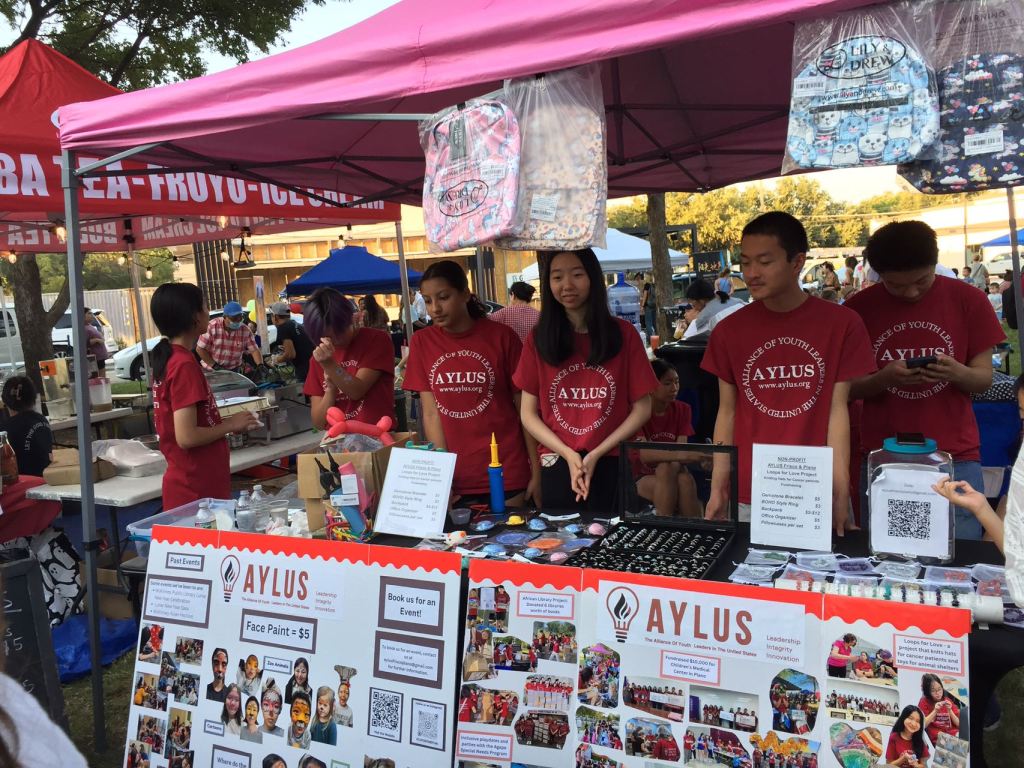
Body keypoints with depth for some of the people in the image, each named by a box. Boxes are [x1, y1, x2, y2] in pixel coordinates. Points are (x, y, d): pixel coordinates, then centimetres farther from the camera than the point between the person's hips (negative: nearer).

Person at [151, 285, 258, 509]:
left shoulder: (168, 359, 8)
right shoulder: (185, 365, -19)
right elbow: (187, 437, -24)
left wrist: (225, 421, 10)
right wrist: (231, 424, -11)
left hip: (189, 484, 9)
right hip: (197, 490, -9)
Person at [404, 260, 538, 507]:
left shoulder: (502, 336, -6)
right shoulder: (421, 342, 2)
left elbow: (525, 409, -3)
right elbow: (431, 413, 1)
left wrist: (536, 471, -4)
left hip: (507, 474, -2)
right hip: (455, 478, 2)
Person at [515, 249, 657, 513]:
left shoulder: (623, 333, 0)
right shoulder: (539, 339, 3)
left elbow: (642, 408, 0)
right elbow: (529, 414, 3)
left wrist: (597, 454, -9)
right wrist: (568, 454, -10)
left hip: (613, 463, -1)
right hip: (557, 465, 1)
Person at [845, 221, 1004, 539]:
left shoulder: (969, 300, 1)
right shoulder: (858, 308, 0)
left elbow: (984, 378, 3)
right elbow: (848, 387, 2)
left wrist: (957, 373, -19)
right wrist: (883, 379, -19)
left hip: (955, 459, 0)